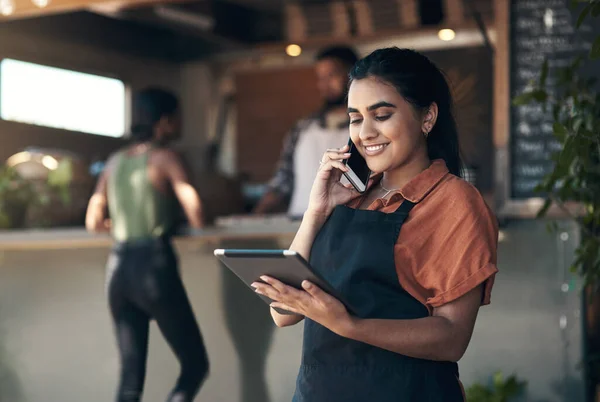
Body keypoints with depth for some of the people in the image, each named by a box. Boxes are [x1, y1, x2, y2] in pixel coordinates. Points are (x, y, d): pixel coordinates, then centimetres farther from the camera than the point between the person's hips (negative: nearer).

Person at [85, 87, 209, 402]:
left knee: (131, 376, 9)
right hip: (154, 265, -6)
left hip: (118, 268, 6)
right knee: (195, 364, 4)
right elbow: (195, 214, -14)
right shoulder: (163, 157, -3)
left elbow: (93, 223, 15)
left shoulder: (115, 161, 14)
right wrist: (197, 222, 9)